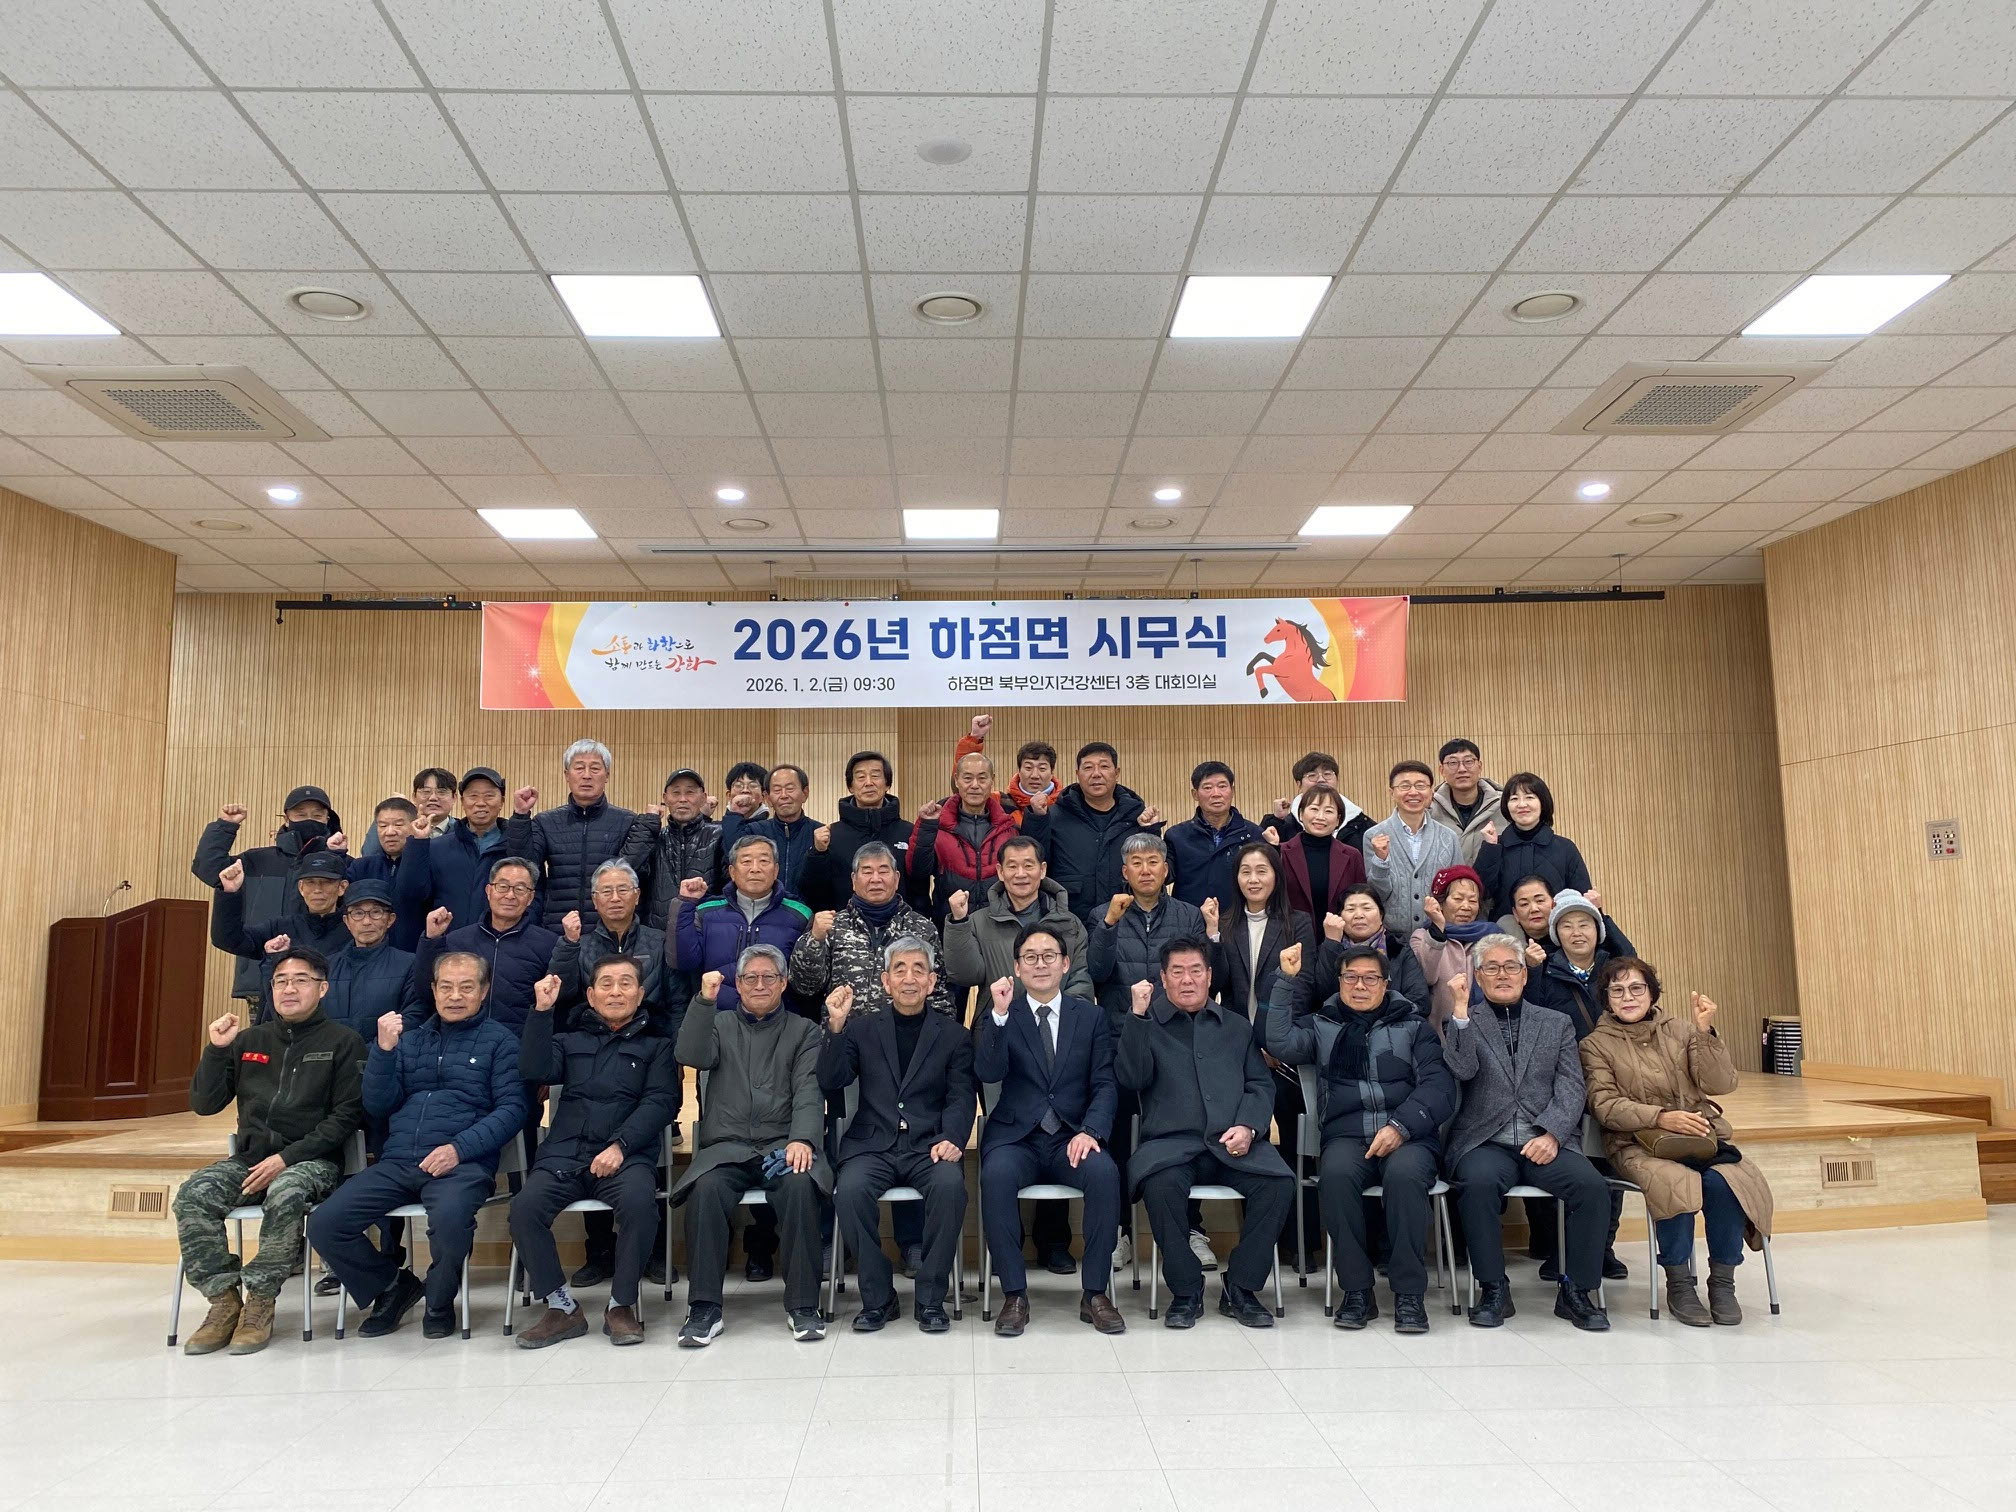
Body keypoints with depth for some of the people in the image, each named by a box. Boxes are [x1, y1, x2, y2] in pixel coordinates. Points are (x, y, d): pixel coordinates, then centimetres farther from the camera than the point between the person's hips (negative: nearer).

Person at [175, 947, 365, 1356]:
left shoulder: (342, 1041, 3)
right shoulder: (249, 1041, 16)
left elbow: (347, 1116, -5)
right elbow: (203, 1104, 14)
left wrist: (287, 1157, -15)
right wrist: (216, 1050, 0)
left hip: (311, 1159, -4)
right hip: (249, 1157, 5)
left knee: (285, 1196, -35)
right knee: (193, 1194, -23)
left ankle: (259, 1301, -19)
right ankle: (224, 1300, -14)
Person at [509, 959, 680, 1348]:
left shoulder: (656, 1044, 16)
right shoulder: (571, 1040, 24)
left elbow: (661, 1101, 2)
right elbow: (534, 1070, 5)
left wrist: (620, 1145, -13)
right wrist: (542, 1011, -4)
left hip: (627, 1155, -2)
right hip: (565, 1153, 2)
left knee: (639, 1200, -34)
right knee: (524, 1206, -26)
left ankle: (622, 1305, -14)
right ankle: (561, 1307, -10)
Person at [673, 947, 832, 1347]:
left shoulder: (803, 1030, 16)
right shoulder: (719, 1024, 20)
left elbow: (808, 1091, 2)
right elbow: (692, 1056, -1)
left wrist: (802, 1139, -16)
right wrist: (705, 1000, -13)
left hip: (782, 1145, -1)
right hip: (727, 1145, 1)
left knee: (800, 1185, -33)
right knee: (706, 1189, -31)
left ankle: (803, 1305, -22)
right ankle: (704, 1307, -21)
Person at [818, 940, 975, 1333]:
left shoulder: (953, 1035, 12)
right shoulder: (861, 1028, 14)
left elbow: (961, 1098, 3)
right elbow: (831, 1084, 4)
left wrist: (951, 1139, -18)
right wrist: (836, 1027, -10)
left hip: (928, 1147, -1)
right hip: (873, 1145, 1)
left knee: (950, 1185, -32)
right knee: (850, 1190, -30)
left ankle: (931, 1299, -14)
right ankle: (878, 1298, -10)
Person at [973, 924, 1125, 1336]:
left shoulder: (1090, 1016, 11)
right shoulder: (1001, 1014, 7)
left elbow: (1105, 1084, 5)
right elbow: (988, 1073, -8)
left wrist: (1091, 1131, -14)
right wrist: (999, 1014, -21)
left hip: (1072, 1139, 1)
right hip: (1015, 1137, -1)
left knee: (1104, 1172, -30)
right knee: (996, 1175, -32)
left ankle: (1095, 1292, -16)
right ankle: (1014, 1295, -19)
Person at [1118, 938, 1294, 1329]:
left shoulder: (1237, 1027, 23)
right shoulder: (1146, 1025, 15)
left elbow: (1261, 1084, 15)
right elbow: (1132, 1079, -1)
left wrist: (1248, 1126, -5)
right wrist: (1138, 1015, -8)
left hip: (1232, 1143, 2)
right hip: (1170, 1142, -2)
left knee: (1279, 1182, -27)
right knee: (1160, 1184, -35)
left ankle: (1241, 1288, -8)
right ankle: (1186, 1291, -14)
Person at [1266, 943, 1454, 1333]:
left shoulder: (1414, 1026, 17)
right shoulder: (1321, 1025, 19)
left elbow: (1439, 1086, 4)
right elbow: (1282, 1045, -2)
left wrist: (1401, 1126, -13)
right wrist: (1286, 980, -2)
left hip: (1408, 1136, 0)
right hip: (1347, 1136, 1)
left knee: (1404, 1174, -34)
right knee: (1335, 1174, -33)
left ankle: (1409, 1293, -22)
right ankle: (1356, 1290, -20)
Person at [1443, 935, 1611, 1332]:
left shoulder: (1556, 1024, 17)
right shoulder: (1464, 1023, 12)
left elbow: (1571, 1089, 6)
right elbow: (1462, 1070, -7)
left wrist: (1552, 1135, -10)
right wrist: (1461, 1011, -15)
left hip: (1545, 1143, 2)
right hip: (1486, 1142, -2)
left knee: (1592, 1185, -26)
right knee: (1478, 1182, -33)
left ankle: (1577, 1290, -8)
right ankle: (1493, 1289, -15)